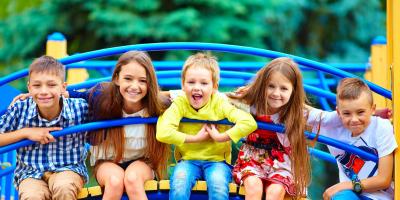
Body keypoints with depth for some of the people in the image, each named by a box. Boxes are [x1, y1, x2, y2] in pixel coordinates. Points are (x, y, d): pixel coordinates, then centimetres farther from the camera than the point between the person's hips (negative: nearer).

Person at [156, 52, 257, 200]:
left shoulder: (220, 103, -6)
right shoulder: (179, 104, -7)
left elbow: (249, 123, -19)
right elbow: (162, 133, -23)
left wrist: (221, 137, -18)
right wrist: (195, 138, -18)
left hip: (217, 160, 0)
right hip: (188, 160, 0)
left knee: (218, 184, -32)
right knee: (179, 183, -32)